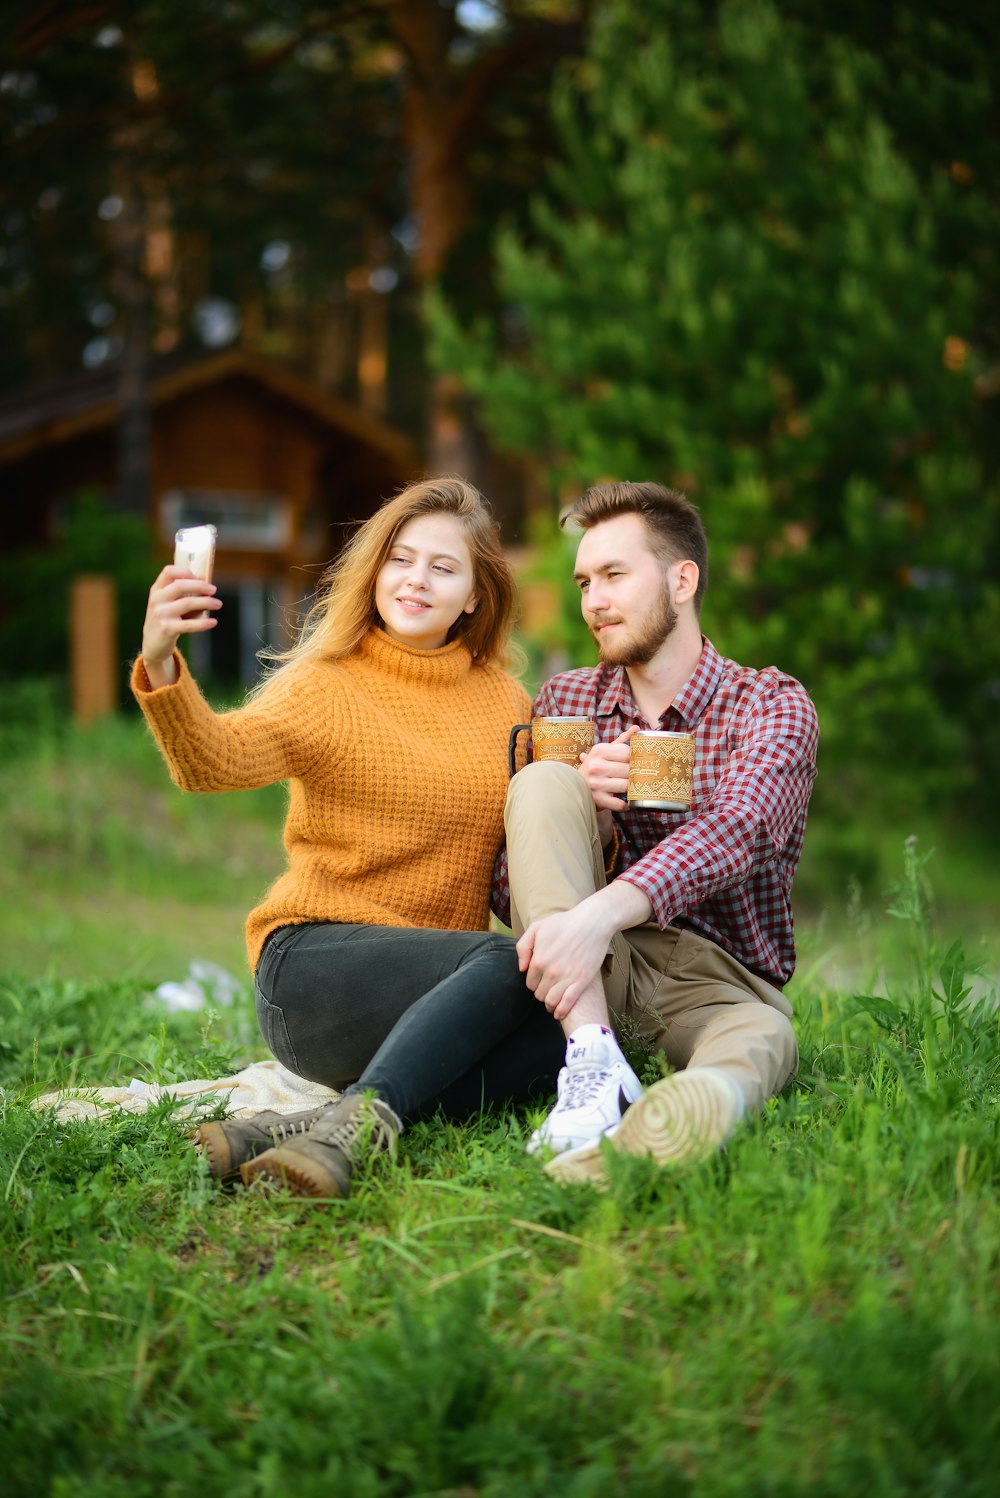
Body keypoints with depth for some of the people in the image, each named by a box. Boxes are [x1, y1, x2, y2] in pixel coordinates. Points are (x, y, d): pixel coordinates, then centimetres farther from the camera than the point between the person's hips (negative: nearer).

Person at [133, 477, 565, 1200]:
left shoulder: (504, 700, 13)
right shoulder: (328, 687, -2)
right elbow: (217, 759, -22)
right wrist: (162, 668, -42)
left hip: (441, 993, 5)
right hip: (313, 969, -5)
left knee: (581, 1019, -25)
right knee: (507, 962, -30)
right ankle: (351, 1129, -39)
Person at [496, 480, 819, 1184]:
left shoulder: (772, 704, -1)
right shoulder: (566, 701, 10)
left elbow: (737, 830, -24)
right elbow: (508, 885, 7)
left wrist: (599, 913, -41)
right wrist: (584, 812, -16)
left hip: (718, 980, -2)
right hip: (591, 966, 3)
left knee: (763, 1040, -37)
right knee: (542, 782, -21)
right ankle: (596, 1064, -36)